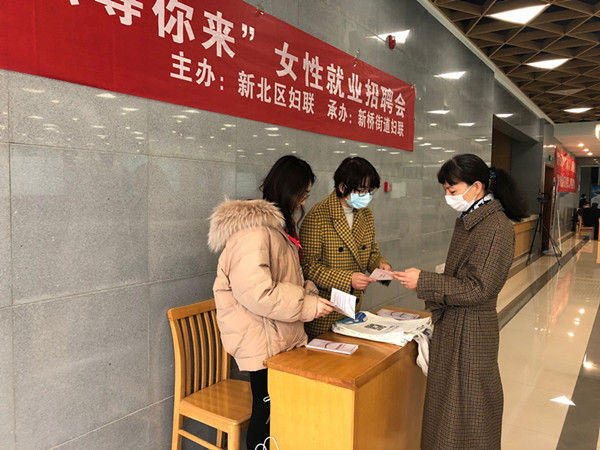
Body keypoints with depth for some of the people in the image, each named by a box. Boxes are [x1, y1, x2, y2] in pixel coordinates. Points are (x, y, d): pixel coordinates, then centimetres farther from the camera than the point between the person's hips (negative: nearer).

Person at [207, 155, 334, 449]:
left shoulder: (279, 225, 13)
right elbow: (256, 292, -27)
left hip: (283, 337, 9)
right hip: (263, 341, -9)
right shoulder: (253, 229, -20)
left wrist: (311, 294, 3)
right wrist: (309, 305, -20)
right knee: (267, 411, 5)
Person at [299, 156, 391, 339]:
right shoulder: (318, 216, -16)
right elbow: (308, 265, -18)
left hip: (354, 304, 6)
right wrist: (348, 279, -24)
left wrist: (380, 263, -4)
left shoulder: (366, 215, 7)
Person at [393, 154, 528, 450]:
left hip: (470, 330, -8)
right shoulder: (469, 221, 8)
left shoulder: (496, 228, -19)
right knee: (447, 402, 18)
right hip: (452, 324, 9)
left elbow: (477, 289, -21)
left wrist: (423, 282, -20)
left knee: (466, 406, 8)